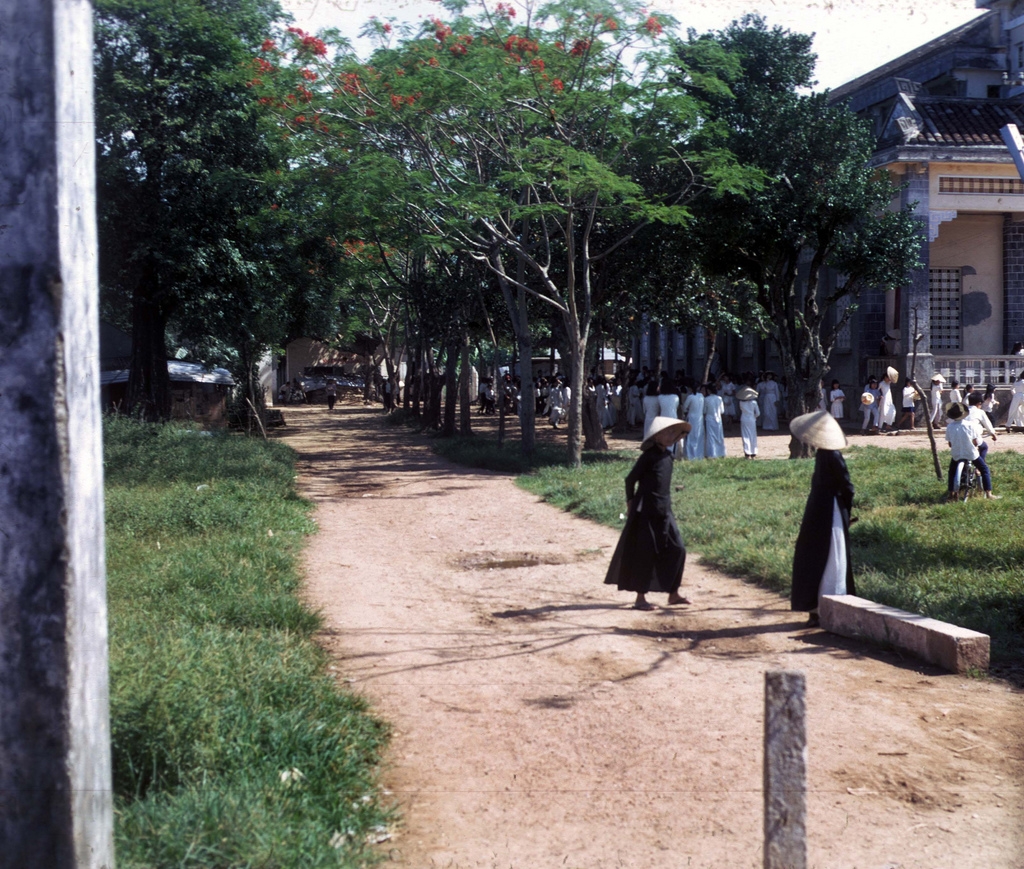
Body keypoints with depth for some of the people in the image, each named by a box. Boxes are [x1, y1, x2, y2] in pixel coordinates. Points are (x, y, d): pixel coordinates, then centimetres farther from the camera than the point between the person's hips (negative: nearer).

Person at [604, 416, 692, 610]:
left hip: (664, 512, 7)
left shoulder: (667, 456, 10)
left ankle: (673, 594, 13)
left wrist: (666, 503, 17)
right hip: (646, 512, -7)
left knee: (677, 550, 3)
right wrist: (630, 502, -1)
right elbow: (631, 479, -8)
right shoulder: (649, 456, -12)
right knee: (645, 554, -1)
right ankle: (640, 598, 7)